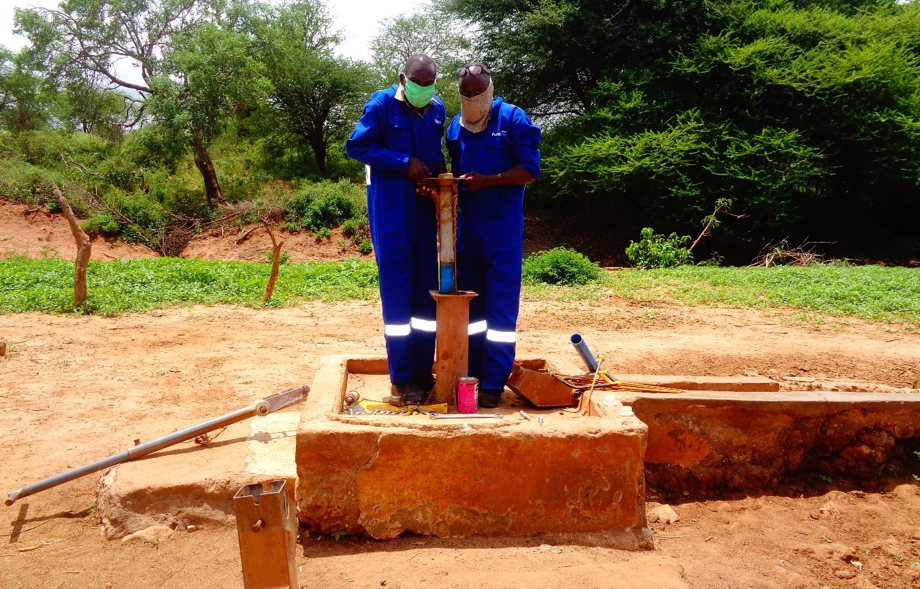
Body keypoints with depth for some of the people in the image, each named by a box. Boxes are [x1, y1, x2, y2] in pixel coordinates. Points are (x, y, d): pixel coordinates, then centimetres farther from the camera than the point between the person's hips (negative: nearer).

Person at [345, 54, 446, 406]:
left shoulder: (437, 109, 12)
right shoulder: (381, 104, -4)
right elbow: (356, 146, -7)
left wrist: (438, 166, 1)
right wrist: (405, 162, -14)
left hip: (426, 208, 6)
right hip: (391, 209, -6)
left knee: (426, 289, 7)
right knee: (397, 292, -6)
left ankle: (423, 373, 18)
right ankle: (401, 380, 1)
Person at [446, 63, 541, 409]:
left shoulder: (513, 120, -2)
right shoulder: (455, 126, 14)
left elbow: (530, 170, -7)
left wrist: (486, 180, -15)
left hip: (502, 230, -5)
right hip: (466, 228, 5)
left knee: (500, 310, -4)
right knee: (469, 306, 10)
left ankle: (494, 383, 2)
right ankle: (471, 373, 20)